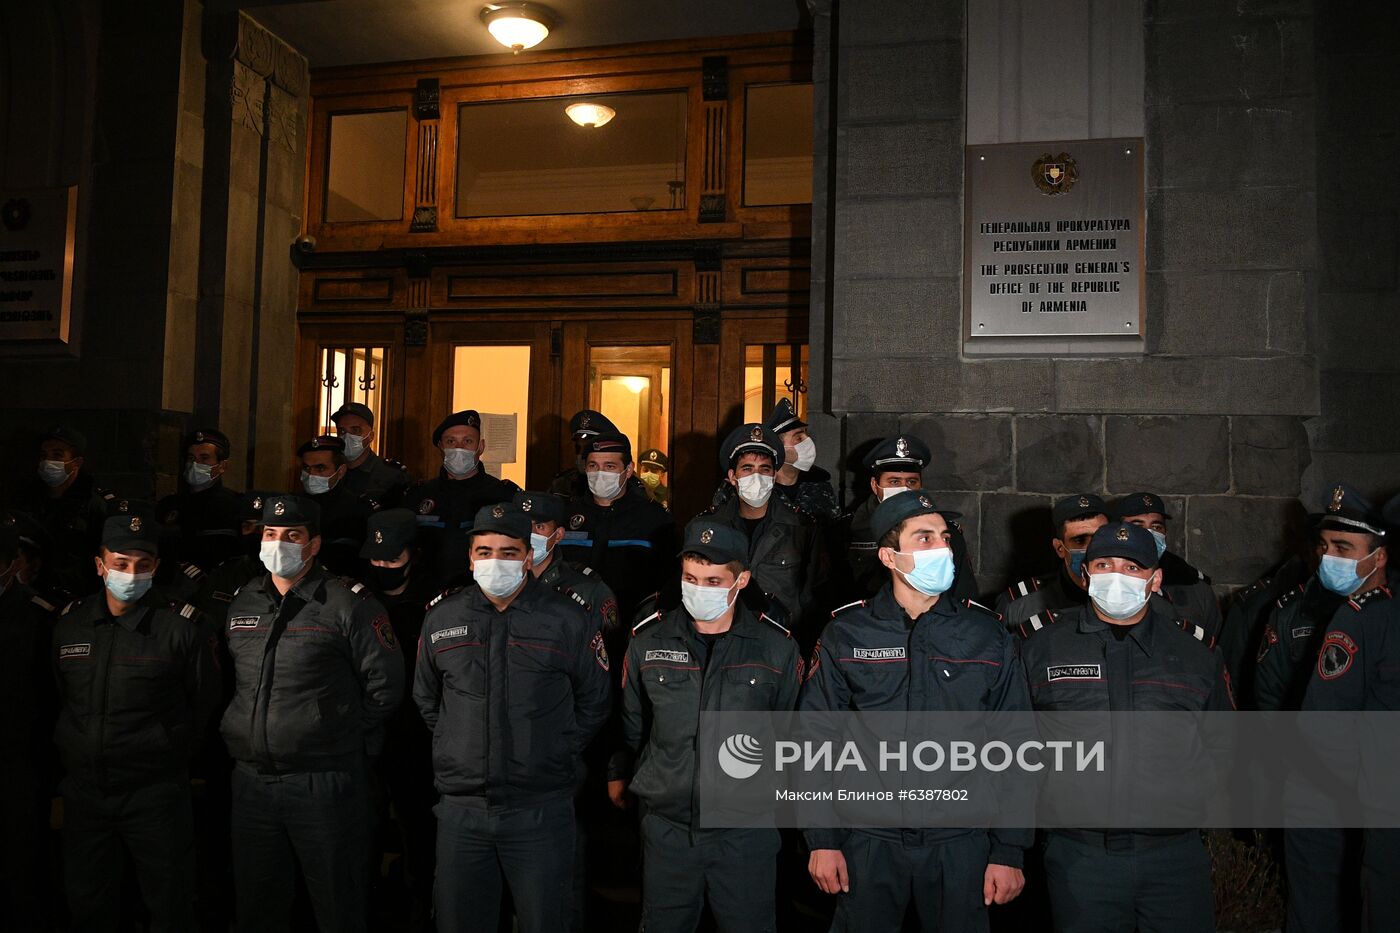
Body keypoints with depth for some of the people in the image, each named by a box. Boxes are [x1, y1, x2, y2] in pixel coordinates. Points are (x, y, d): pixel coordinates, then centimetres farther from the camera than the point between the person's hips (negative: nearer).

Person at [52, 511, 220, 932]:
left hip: (156, 794, -4)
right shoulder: (69, 624, 4)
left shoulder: (181, 626, -10)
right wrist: (73, 751, 12)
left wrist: (170, 749, 2)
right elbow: (58, 699, 16)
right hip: (83, 791, 4)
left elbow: (204, 703, -1)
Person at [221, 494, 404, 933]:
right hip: (251, 779, 6)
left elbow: (385, 683, -8)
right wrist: (253, 728, 12)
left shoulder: (347, 602, -9)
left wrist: (342, 735, -2)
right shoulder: (241, 603, 10)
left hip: (326, 781, -5)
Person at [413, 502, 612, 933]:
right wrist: (454, 752, 11)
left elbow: (594, 700, 6)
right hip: (461, 807, 3)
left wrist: (558, 755, 1)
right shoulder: (441, 618, 5)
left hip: (541, 811, -2)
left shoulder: (567, 619, -3)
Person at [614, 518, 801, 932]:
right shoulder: (648, 642, -2)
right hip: (665, 827, 2)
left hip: (747, 833, -1)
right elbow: (630, 728, 10)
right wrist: (618, 775, 12)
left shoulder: (778, 649, -5)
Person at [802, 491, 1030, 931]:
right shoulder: (845, 634, -4)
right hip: (869, 842, 0)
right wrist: (822, 840, -3)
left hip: (960, 844, 1)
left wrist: (1009, 852, 0)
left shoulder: (989, 635, -2)